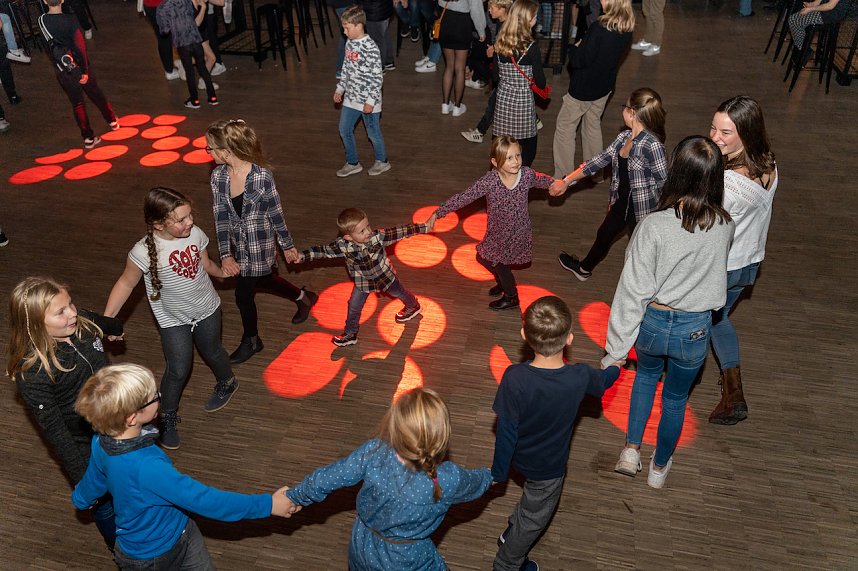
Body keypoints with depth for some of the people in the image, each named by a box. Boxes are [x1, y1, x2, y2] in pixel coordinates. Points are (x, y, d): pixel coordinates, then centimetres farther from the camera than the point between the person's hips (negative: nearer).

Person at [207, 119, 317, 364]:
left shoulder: (261, 176, -24)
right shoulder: (218, 176, -9)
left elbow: (276, 213, -13)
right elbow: (221, 217, -7)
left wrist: (288, 245, -3)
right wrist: (225, 255, -12)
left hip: (260, 244, -5)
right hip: (239, 244, 5)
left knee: (243, 293, 6)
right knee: (265, 280, 23)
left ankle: (251, 341, 33)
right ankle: (304, 298, 52)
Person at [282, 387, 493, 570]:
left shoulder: (373, 452, -33)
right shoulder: (448, 480, -34)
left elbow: (325, 479, -18)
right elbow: (475, 484, -9)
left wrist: (295, 497, 3)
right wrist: (490, 475, 15)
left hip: (362, 550, 2)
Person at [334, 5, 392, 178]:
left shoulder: (370, 48, -21)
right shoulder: (349, 43, 3)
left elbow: (377, 77, -20)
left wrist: (370, 100, -20)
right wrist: (340, 88, 16)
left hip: (367, 100, -8)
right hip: (351, 98, 8)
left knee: (373, 133, 8)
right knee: (344, 130, 13)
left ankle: (382, 161, 31)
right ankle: (352, 163, 29)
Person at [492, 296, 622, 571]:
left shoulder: (514, 377, -33)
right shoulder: (580, 378, -30)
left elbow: (505, 431, -21)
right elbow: (603, 381, -4)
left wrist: (499, 472, -4)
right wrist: (615, 366, 21)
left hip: (519, 457, 3)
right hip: (548, 466, -2)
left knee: (532, 494, 36)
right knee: (534, 518, 23)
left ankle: (511, 534, 57)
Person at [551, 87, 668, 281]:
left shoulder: (652, 145, -28)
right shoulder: (624, 137, -3)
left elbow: (665, 184, -23)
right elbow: (600, 160, 7)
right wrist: (567, 181, 10)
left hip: (642, 210, -9)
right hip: (620, 204, 9)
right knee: (603, 236, 30)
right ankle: (584, 269, 58)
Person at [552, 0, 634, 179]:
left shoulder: (599, 28, -30)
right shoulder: (626, 29, -7)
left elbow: (578, 60, -26)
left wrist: (576, 48, -5)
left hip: (583, 88, -7)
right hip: (604, 86, 7)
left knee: (565, 127, 10)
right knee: (593, 125, 25)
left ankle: (563, 176, 15)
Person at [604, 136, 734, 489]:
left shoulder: (654, 226, -24)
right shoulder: (725, 226, -13)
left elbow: (633, 292, -19)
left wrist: (616, 349, -11)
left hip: (652, 322, -1)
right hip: (694, 330, 1)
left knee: (647, 374, 32)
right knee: (675, 398, 25)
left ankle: (631, 449, 32)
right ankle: (660, 467, 45)